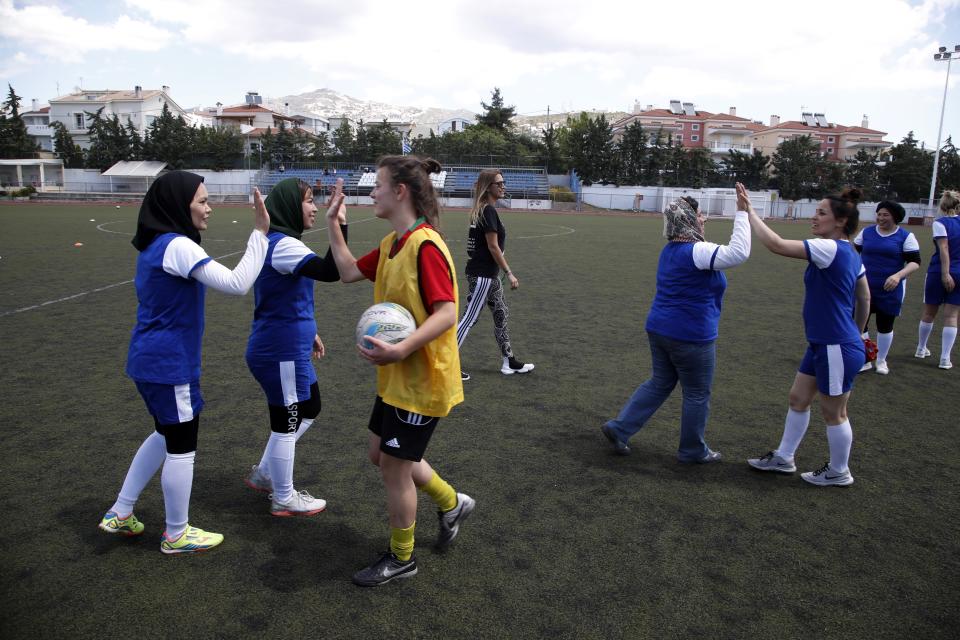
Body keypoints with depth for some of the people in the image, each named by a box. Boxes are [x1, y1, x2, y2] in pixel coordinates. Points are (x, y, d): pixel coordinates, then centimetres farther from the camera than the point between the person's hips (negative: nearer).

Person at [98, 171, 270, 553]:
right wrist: (260, 233, -26)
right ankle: (176, 536, 22)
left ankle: (120, 514, 35)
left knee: (168, 434, 25)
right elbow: (237, 284, -29)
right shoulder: (178, 246, -20)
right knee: (181, 447, 6)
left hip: (150, 359, 10)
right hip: (170, 364, -10)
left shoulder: (155, 245, 9)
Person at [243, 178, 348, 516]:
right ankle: (284, 499, 24)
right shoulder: (282, 245, -21)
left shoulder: (277, 243, 12)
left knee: (308, 409, 22)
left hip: (287, 347, 10)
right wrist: (340, 225, -35)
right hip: (281, 352, -10)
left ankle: (264, 474, 35)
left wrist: (307, 332, 25)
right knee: (287, 423, 5)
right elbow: (330, 272, -35)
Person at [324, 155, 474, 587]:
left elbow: (446, 314, -27)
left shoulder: (425, 245, -23)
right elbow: (349, 272, 17)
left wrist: (401, 350, -36)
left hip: (421, 381, -9)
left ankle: (401, 558, 27)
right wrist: (333, 223, 13)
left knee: (394, 467, 4)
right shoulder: (391, 244, 7)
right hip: (395, 377, 10)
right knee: (381, 454, 20)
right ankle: (451, 503, 40)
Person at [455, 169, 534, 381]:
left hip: (487, 274, 10)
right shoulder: (488, 210, -17)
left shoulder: (481, 210, 12)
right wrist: (510, 273, -15)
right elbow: (493, 246, -19)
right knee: (469, 319, -3)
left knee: (501, 315, 16)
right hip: (482, 275, -10)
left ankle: (509, 362, 25)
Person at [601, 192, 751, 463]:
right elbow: (738, 253, -29)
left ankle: (619, 428, 16)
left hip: (660, 329, 9)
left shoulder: (670, 249, 9)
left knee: (659, 383, 20)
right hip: (690, 336, -8)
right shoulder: (696, 251, -19)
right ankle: (692, 450, 25)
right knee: (697, 395, 9)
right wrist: (742, 213, -23)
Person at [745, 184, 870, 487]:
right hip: (822, 344, 10)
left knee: (833, 413, 8)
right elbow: (864, 298, 17)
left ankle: (839, 473, 27)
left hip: (838, 349, -10)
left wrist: (749, 211, -21)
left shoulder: (830, 248, -22)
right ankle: (783, 458, 30)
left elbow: (777, 244, -29)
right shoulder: (850, 254, 8)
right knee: (798, 398, 17)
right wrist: (856, 331, 28)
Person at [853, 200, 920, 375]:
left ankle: (881, 360, 29)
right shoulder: (866, 232, 2)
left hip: (890, 290, -2)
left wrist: (898, 275, -26)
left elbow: (915, 262, -9)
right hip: (864, 288, 2)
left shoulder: (905, 236, -5)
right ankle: (865, 361, 15)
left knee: (885, 326, 9)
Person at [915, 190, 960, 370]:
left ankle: (921, 349, 29)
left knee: (929, 313, 13)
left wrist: (945, 273, -19)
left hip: (939, 273, -3)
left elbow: (944, 249, -16)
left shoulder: (940, 223, -9)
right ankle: (945, 358, 3)